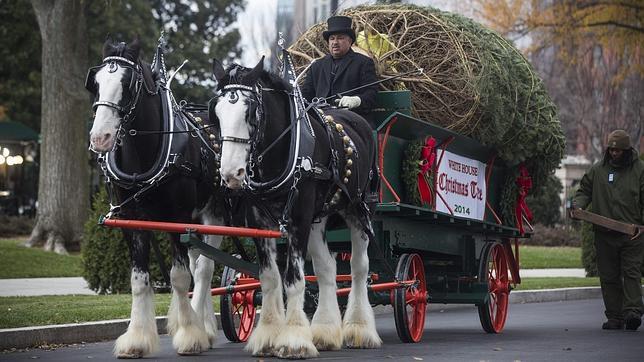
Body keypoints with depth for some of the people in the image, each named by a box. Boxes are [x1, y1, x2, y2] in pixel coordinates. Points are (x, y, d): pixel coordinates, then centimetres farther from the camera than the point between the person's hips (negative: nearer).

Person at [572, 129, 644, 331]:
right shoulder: (597, 170, 10)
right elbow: (584, 191, 19)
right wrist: (577, 205, -3)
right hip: (604, 235, 3)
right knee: (609, 276, 4)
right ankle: (614, 317, 8)